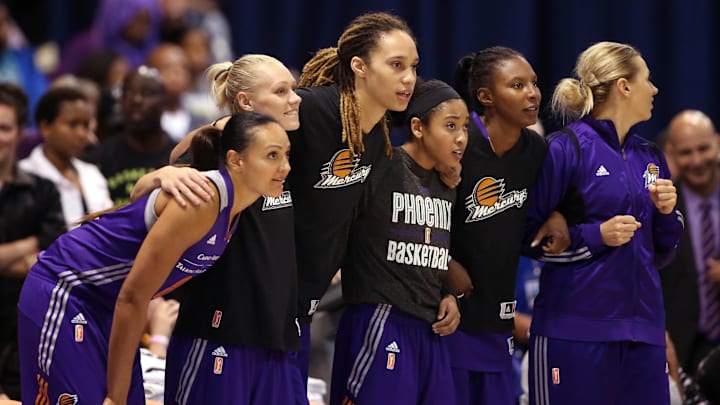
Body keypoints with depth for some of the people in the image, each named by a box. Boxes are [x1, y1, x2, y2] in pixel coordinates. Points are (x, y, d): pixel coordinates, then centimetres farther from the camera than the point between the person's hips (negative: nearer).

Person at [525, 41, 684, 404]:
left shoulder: (650, 157, 15)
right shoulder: (565, 149, -5)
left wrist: (667, 213, 2)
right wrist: (596, 236, -15)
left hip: (643, 327, 6)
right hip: (576, 329, -6)